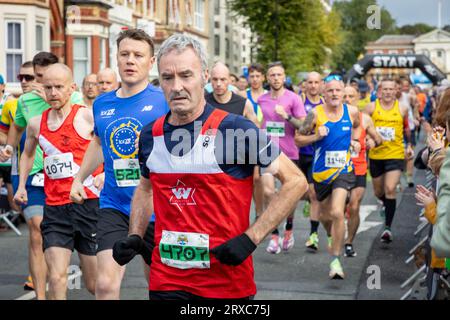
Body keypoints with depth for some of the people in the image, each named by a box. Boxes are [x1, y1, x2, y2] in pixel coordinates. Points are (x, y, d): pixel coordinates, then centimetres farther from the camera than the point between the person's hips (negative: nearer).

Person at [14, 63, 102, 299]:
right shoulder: (36, 124, 10)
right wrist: (21, 185, 19)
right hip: (54, 209, 3)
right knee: (56, 278, -10)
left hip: (88, 203, -3)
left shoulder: (87, 116, -5)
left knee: (95, 284, 6)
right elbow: (27, 154, 30)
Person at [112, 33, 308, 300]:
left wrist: (250, 239, -16)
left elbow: (296, 181, -9)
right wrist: (135, 237, 6)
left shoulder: (235, 129, -13)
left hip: (227, 281, -4)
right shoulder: (150, 135, 3)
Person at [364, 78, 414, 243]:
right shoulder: (371, 107, -3)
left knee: (390, 189, -16)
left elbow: (406, 128, 18)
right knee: (378, 192, 16)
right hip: (376, 155, 2)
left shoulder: (402, 108, 1)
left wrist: (409, 145, 15)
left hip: (396, 154, -2)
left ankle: (388, 227, -10)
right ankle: (387, 205, 52)